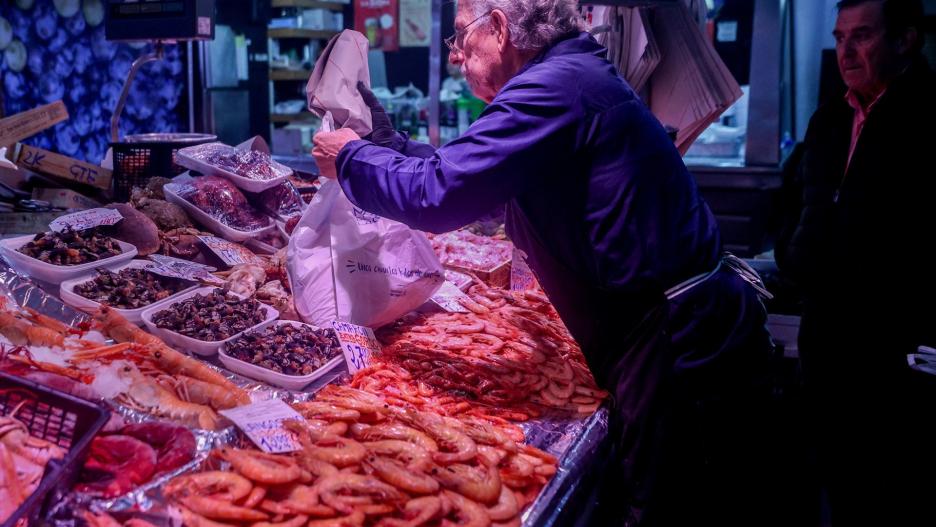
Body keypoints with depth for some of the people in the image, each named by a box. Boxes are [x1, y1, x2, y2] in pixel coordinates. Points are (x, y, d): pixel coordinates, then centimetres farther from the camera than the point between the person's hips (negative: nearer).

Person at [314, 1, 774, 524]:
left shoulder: (556, 86, -17)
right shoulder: (575, 77, 16)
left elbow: (438, 193, -21)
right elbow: (470, 175, 25)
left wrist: (351, 159, -3)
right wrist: (388, 144, 20)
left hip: (682, 350, -10)